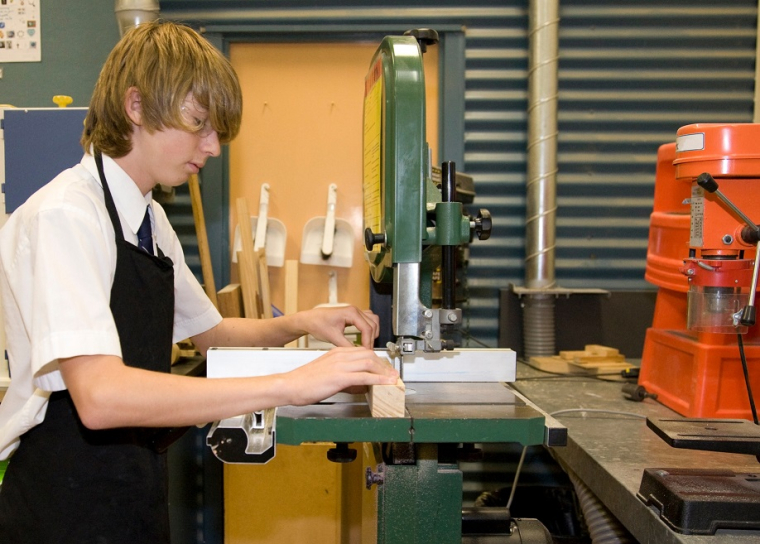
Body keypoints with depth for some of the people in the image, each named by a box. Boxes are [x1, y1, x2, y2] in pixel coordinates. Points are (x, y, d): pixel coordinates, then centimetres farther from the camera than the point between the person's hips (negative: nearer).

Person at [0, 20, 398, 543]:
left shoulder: (151, 220, 6)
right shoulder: (64, 215, -20)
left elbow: (210, 331, 18)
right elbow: (99, 394, -32)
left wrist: (300, 323, -2)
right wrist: (292, 384, -34)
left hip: (137, 495, 8)